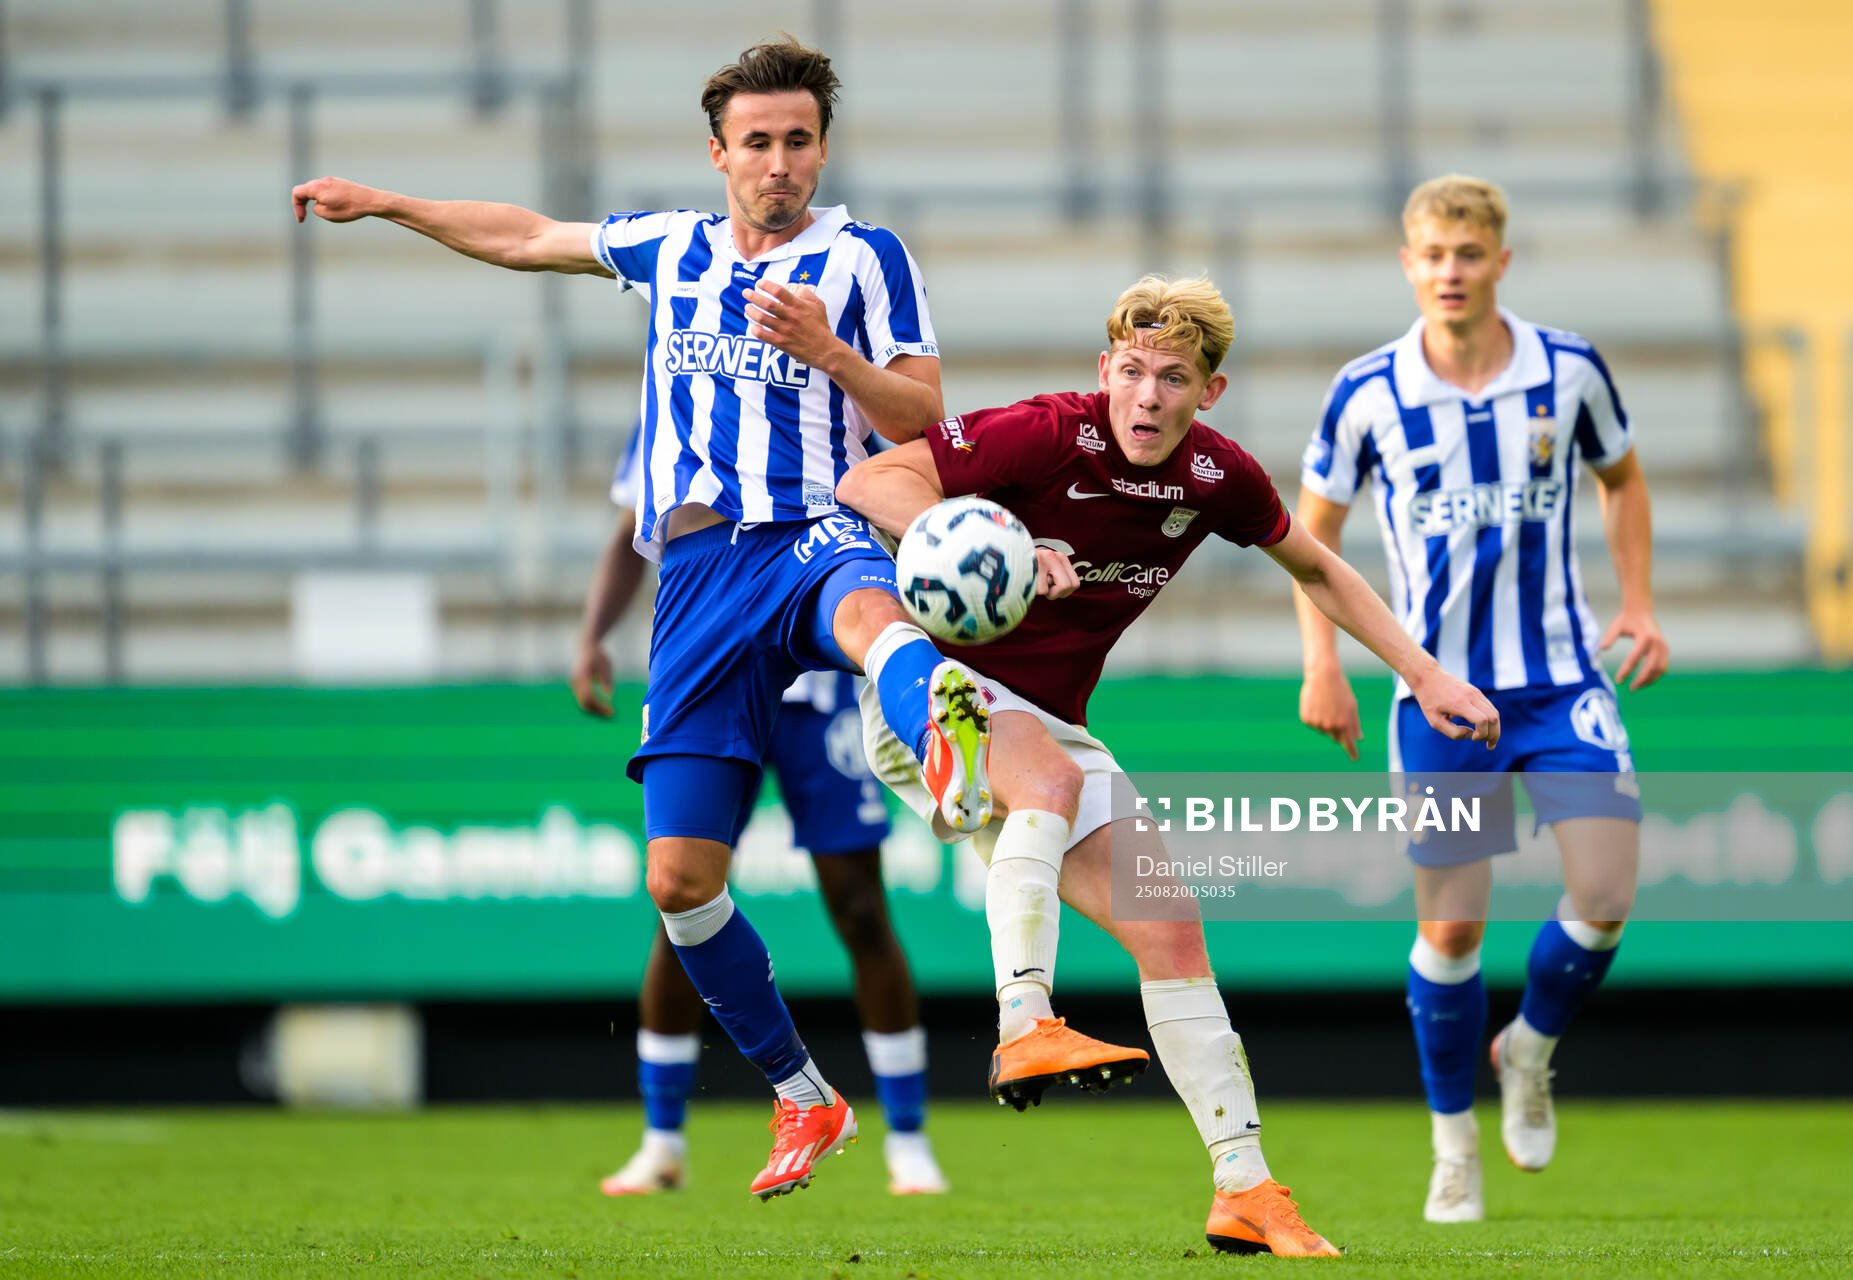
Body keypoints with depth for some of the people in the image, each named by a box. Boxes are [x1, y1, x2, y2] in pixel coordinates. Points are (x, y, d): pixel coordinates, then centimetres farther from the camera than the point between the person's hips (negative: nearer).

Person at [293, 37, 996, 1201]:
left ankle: (950, 749, -82)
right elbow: (527, 237, 35)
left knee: (868, 609, -45)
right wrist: (385, 204, 38)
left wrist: (826, 351, -16)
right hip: (701, 578, 5)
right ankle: (804, 1100, 18)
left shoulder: (864, 258, 6)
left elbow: (922, 422, 0)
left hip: (818, 534, -5)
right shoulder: (672, 249, 20)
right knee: (679, 877, -1)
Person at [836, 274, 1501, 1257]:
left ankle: (1245, 1190, 5)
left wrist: (1424, 675, 12)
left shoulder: (1219, 477, -3)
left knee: (1169, 927, -1)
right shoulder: (1046, 436, -21)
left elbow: (1316, 570, 17)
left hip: (1049, 726, 6)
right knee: (1053, 773, -38)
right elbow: (867, 483, -24)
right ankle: (1025, 1028, -42)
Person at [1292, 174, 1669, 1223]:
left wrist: (1640, 604, 5)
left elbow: (1622, 479, 16)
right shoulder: (1368, 393, -6)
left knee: (1605, 898, -13)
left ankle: (1531, 1050, 18)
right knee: (1452, 927, -1)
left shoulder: (1569, 371, -3)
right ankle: (1456, 1145, 19)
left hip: (1562, 681, 1)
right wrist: (1322, 667, -2)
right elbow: (1315, 527, 7)